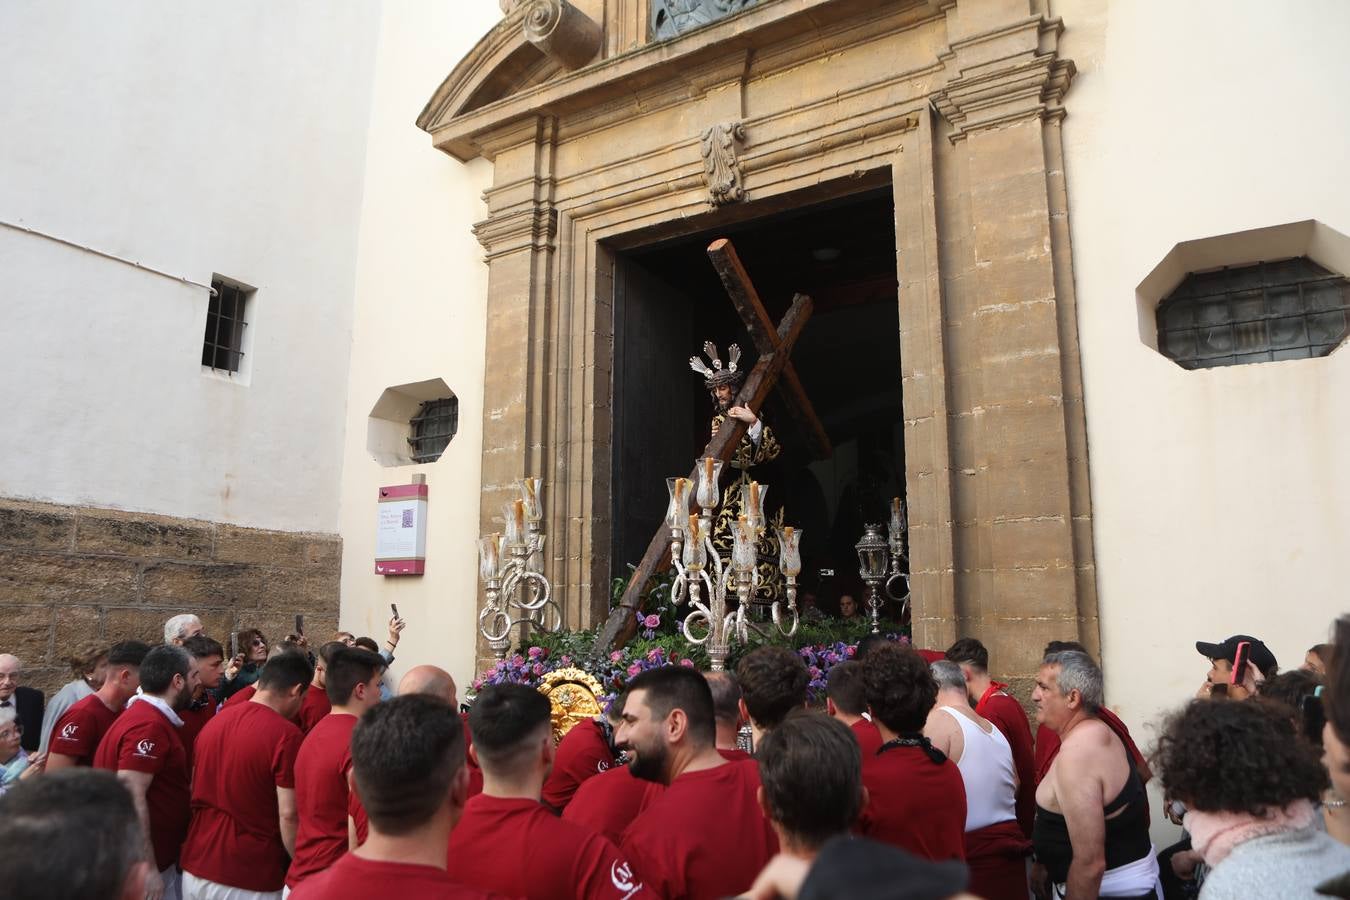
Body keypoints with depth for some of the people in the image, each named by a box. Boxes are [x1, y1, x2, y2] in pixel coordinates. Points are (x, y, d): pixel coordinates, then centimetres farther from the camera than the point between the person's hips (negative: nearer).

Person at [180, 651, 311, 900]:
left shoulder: (215, 721, 5)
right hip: (250, 879, -6)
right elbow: (288, 815, -19)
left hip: (196, 867, 7)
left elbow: (196, 791, 15)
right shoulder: (285, 734, -18)